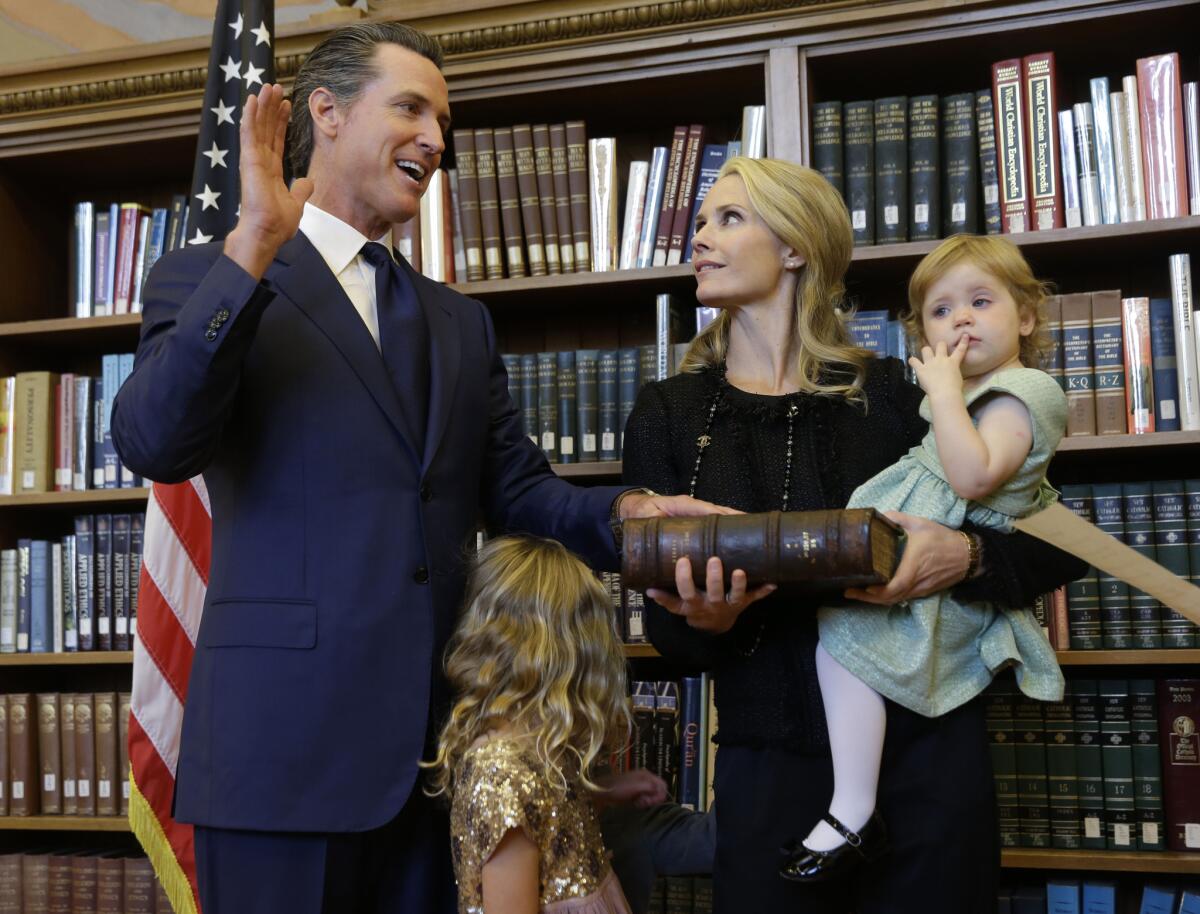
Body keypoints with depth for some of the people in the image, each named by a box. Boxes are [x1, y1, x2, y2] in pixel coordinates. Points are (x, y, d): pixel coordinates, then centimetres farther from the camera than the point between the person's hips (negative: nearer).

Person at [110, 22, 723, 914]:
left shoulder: (461, 321, 19)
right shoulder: (211, 278, 3)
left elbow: (514, 482, 11)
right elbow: (153, 444, -14)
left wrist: (625, 512, -9)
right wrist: (254, 247, -19)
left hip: (438, 738, 5)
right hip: (287, 736, -5)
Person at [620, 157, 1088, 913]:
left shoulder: (888, 395, -1)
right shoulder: (668, 416, 4)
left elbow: (1062, 545, 1)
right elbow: (666, 631, 3)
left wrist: (965, 557, -20)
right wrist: (704, 621, -20)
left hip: (926, 757, -1)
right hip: (771, 766, 1)